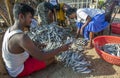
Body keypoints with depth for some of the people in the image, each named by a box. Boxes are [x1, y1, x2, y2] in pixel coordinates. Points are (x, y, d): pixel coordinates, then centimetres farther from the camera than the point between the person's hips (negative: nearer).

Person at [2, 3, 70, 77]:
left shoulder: (11, 29, -7)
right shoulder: (21, 37, -38)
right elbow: (41, 57, -35)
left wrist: (38, 44, 8)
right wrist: (61, 48, -25)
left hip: (13, 64, 8)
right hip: (19, 70, -8)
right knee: (52, 57, -2)